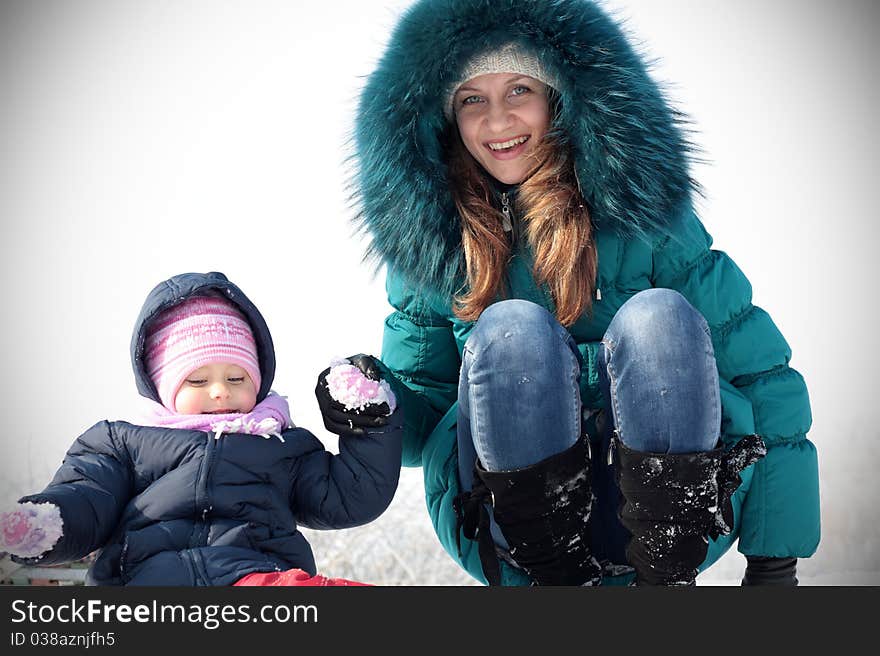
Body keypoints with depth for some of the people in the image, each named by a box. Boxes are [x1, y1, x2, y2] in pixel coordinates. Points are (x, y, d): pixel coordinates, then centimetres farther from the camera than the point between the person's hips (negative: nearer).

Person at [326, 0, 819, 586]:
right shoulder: (428, 242, 4)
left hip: (674, 514, 0)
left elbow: (761, 380, -3)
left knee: (656, 316, -26)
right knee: (510, 329, -26)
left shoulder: (642, 211, -2)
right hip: (508, 536, 1)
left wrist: (775, 561, -7)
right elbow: (420, 423, 10)